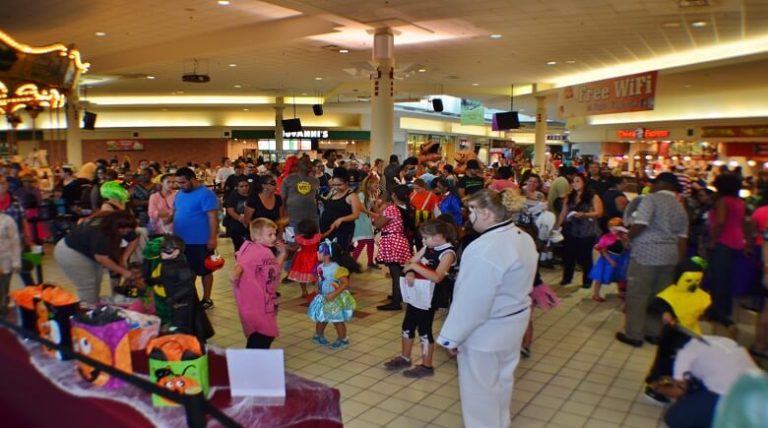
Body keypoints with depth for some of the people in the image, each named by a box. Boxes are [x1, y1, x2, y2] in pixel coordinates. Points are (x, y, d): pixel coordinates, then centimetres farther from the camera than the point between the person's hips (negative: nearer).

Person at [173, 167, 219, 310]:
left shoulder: (205, 194, -15)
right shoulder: (179, 194, 11)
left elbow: (213, 217, -19)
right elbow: (175, 212, 22)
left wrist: (213, 238, -22)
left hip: (201, 241, -8)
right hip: (181, 240, 8)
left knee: (205, 271, 6)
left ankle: (206, 299, 18)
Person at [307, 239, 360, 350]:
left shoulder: (336, 268, -26)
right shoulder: (320, 267, -2)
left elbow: (346, 283, -26)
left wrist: (334, 294, -31)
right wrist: (318, 290, 3)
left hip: (336, 299, -7)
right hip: (323, 298, 7)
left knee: (337, 320, 5)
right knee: (321, 318, 20)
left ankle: (343, 339, 22)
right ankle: (318, 335, 42)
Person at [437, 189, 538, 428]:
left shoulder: (485, 250, -31)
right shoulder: (524, 238, -1)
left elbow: (471, 302, -27)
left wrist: (451, 337, -16)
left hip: (485, 331, -9)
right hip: (514, 320, 9)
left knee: (480, 390, 9)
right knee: (502, 380, 26)